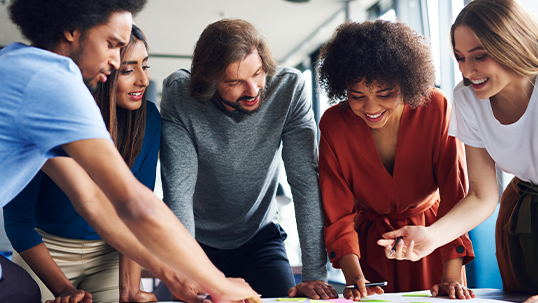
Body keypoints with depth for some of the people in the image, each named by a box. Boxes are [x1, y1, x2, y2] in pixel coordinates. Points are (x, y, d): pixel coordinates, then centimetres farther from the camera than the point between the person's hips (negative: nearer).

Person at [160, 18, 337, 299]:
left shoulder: (289, 87, -21)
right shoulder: (179, 95, -22)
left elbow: (306, 181, -22)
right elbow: (178, 189, -25)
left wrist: (315, 274, -27)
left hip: (259, 237, 0)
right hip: (198, 241, 0)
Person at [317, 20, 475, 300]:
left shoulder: (436, 108, -21)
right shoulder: (334, 124, -19)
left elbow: (455, 195, -20)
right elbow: (337, 213, -18)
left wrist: (452, 276, -28)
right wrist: (354, 278, -31)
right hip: (371, 246, 0)